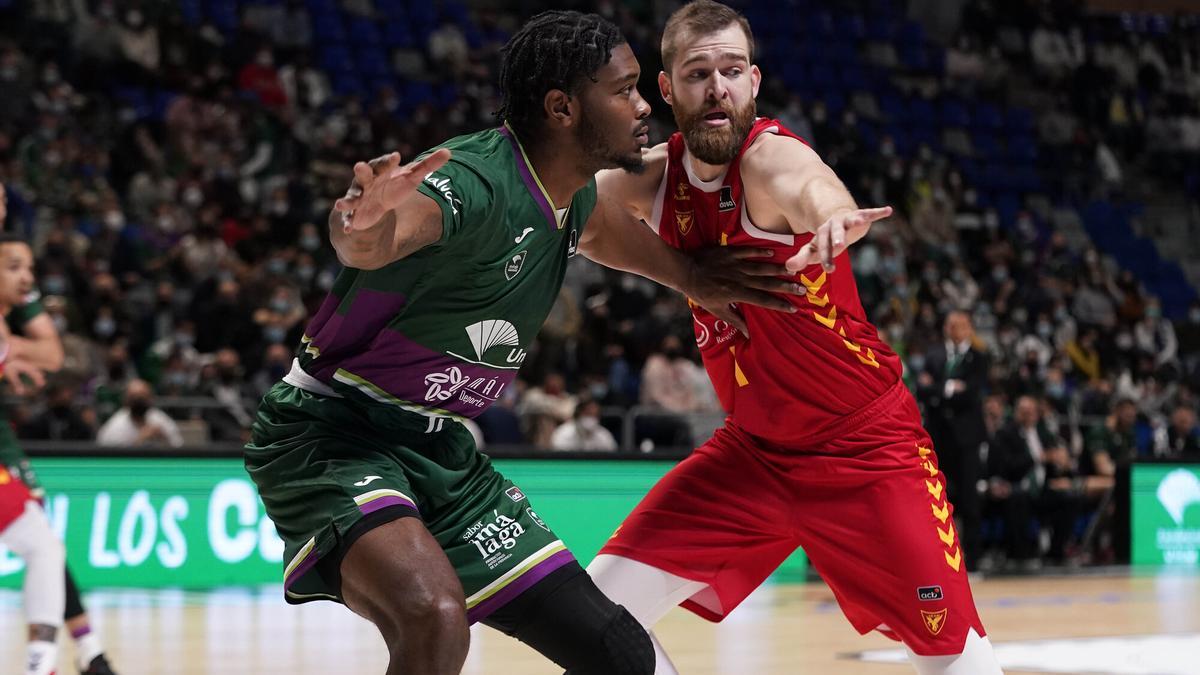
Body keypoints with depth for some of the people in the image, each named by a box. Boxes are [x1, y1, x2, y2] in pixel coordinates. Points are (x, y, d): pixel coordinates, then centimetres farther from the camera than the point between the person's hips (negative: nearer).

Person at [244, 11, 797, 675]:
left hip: (440, 447, 9)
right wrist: (364, 227, -70)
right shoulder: (478, 180, -25)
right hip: (331, 434, -8)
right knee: (434, 619, -36)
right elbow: (368, 240, -49)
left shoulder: (572, 197, 2)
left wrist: (691, 278, 27)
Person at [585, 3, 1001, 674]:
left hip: (867, 448, -5)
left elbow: (811, 186, -47)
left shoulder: (771, 156, -23)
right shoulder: (653, 176, -4)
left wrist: (835, 217, -72)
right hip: (752, 449, 5)